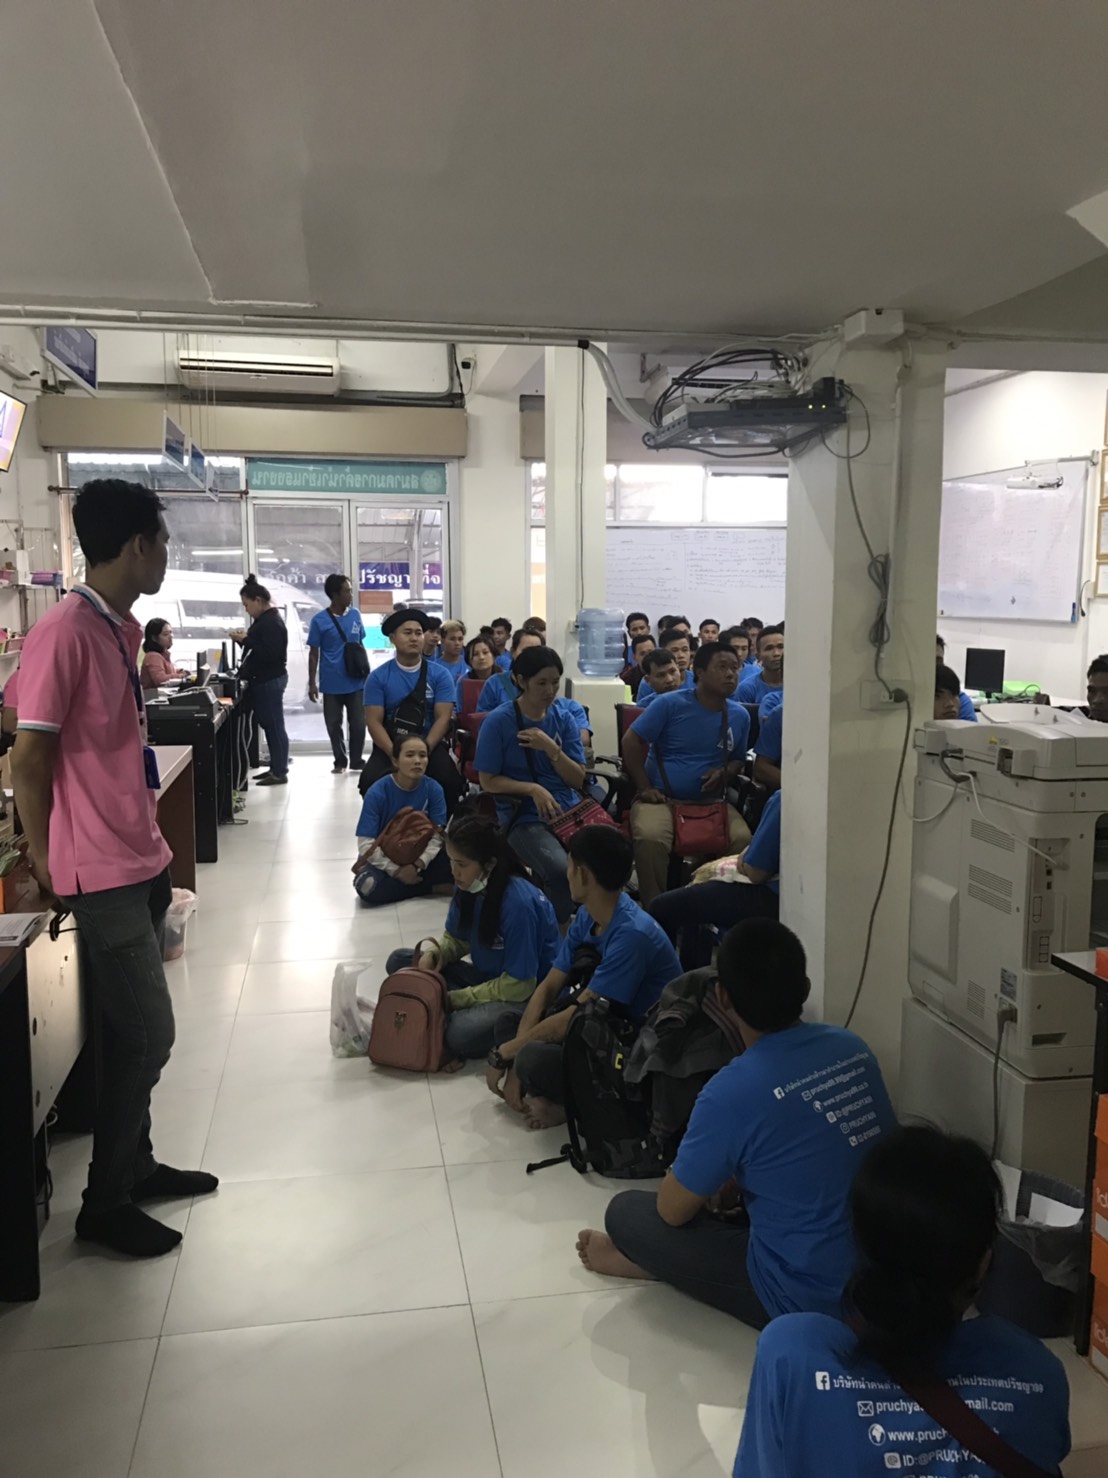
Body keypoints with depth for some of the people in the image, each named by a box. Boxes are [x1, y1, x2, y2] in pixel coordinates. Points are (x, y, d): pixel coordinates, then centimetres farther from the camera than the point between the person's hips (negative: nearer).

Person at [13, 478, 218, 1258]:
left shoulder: (124, 627, 8)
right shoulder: (63, 633, -19)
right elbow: (29, 762, -15)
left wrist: (153, 845, 15)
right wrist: (47, 868, -6)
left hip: (142, 861, 8)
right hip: (105, 873, -8)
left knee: (134, 1031, 17)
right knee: (148, 1034, 0)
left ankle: (136, 1166, 34)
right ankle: (105, 1202, 17)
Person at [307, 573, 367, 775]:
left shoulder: (355, 615, 4)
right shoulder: (319, 620, -7)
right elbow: (313, 654, -3)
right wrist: (312, 683, -4)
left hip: (356, 681, 3)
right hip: (332, 684, -2)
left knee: (358, 724, 4)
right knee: (334, 725, 8)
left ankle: (356, 761, 19)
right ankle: (340, 762, 22)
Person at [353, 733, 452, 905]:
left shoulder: (434, 789, -13)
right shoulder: (377, 792, -19)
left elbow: (437, 836, -12)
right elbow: (366, 844, -20)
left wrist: (417, 865, -27)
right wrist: (396, 871, -24)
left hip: (419, 856, 1)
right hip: (383, 858, 0)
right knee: (368, 886, -34)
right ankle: (431, 886, -14)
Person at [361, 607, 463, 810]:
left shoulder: (439, 674, 1)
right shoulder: (378, 677, 1)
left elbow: (443, 718, -5)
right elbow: (374, 722, -5)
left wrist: (424, 751, -19)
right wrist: (395, 754, -20)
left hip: (430, 746, 0)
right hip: (390, 747, 0)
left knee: (449, 781, -29)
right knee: (370, 782, -27)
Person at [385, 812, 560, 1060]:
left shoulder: (518, 902, -28)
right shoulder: (466, 887, -8)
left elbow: (518, 986, -23)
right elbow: (456, 938, 10)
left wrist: (455, 998, -18)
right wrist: (433, 952, -13)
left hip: (529, 993, -8)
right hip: (488, 978, 8)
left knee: (460, 1034, -35)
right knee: (399, 961, -3)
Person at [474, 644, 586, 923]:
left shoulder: (564, 717, 7)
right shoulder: (498, 721, -5)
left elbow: (578, 779, 4)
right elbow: (488, 781, -3)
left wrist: (551, 748, -12)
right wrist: (533, 789, -17)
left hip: (569, 810, 4)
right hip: (524, 816, -4)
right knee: (560, 869, -33)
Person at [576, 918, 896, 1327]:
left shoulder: (731, 1092, -23)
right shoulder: (852, 1046, -4)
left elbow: (672, 1210, -7)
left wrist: (715, 1187, 14)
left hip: (809, 1297, -6)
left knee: (626, 1213, 3)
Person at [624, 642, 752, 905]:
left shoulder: (740, 716, 9)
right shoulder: (670, 704, -5)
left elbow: (739, 758, 23)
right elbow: (632, 741, -3)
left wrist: (725, 772, -2)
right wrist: (644, 788, -9)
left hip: (710, 801, 4)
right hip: (661, 797, -3)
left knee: (743, 840, -26)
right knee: (650, 839, -35)